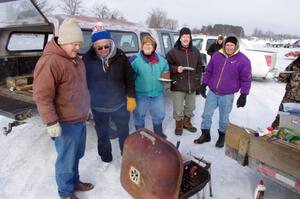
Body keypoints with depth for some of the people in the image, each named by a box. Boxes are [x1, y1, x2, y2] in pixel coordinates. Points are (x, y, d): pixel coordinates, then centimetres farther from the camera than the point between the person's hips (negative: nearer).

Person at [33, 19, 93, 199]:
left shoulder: (76, 59, 10)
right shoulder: (50, 62, -19)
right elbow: (42, 96, -22)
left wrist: (86, 109, 24)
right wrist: (51, 122, -22)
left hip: (80, 119, 9)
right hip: (66, 123, -8)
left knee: (77, 155, 22)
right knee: (67, 159, 7)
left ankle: (74, 181, 41)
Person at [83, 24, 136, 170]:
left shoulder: (120, 56, -14)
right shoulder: (88, 58, -14)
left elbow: (129, 78, -5)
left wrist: (131, 97, -5)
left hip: (119, 103, 0)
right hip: (98, 106, 1)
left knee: (124, 132, 17)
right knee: (102, 134, 18)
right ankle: (106, 158, 42)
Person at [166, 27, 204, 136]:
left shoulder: (195, 51, 8)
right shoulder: (173, 52, -6)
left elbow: (199, 66, 15)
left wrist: (197, 79, 7)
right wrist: (176, 69, -19)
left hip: (192, 85, 5)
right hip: (178, 85, -4)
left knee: (190, 107, 18)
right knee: (178, 109, 0)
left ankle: (186, 122, 41)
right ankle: (179, 124, 25)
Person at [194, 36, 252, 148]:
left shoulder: (243, 60, -7)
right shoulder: (216, 56, 2)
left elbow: (246, 79, -3)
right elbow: (208, 71, 11)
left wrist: (243, 95, -6)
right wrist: (204, 84, 8)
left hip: (227, 96, -3)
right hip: (212, 92, 3)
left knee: (224, 118, 9)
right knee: (206, 114, 7)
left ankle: (222, 136, 32)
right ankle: (205, 135, 25)